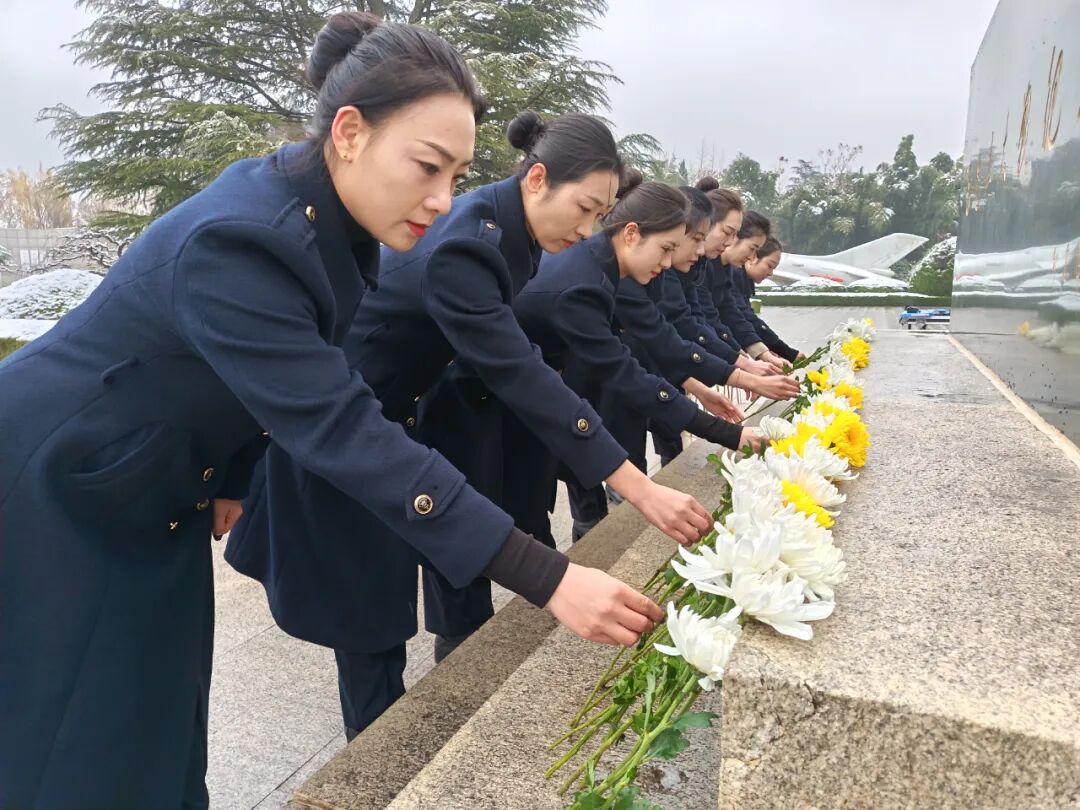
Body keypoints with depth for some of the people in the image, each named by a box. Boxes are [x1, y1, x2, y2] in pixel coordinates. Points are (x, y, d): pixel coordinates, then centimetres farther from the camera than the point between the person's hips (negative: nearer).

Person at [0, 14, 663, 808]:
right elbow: (344, 430, -40)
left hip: (156, 498, 7)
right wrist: (547, 577, -41)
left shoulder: (330, 221, -8)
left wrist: (232, 480, 16)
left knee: (159, 727, 16)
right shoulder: (238, 239, -34)